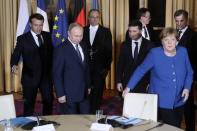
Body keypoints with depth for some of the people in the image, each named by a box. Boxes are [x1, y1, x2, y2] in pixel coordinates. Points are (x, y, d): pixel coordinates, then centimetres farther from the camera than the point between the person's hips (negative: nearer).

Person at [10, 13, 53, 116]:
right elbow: (15, 55, -14)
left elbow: (51, 53, 10)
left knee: (48, 101, 14)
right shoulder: (22, 39, -7)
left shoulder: (47, 36, 6)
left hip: (46, 76, 4)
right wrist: (14, 66, -35)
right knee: (29, 104, 8)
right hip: (30, 77, -4)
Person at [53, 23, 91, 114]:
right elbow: (57, 74, -14)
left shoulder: (82, 47, 9)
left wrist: (88, 86, 17)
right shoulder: (61, 49, -14)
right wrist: (60, 94, -15)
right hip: (68, 95, -7)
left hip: (84, 93, 7)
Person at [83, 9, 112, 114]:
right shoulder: (83, 30, 11)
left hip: (99, 69, -1)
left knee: (97, 93, 2)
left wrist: (107, 68, -7)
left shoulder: (105, 32, 5)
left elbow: (109, 51, 1)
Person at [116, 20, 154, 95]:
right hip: (127, 82, 2)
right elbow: (120, 64, 8)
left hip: (143, 83, -2)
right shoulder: (124, 45, 6)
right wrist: (119, 81, 2)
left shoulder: (149, 45, -1)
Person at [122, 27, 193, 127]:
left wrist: (187, 88, -7)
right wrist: (128, 87, -9)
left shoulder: (183, 51, 0)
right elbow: (140, 70, -6)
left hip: (179, 101, 5)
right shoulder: (154, 53, -11)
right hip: (162, 101, -4)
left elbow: (189, 72, 9)